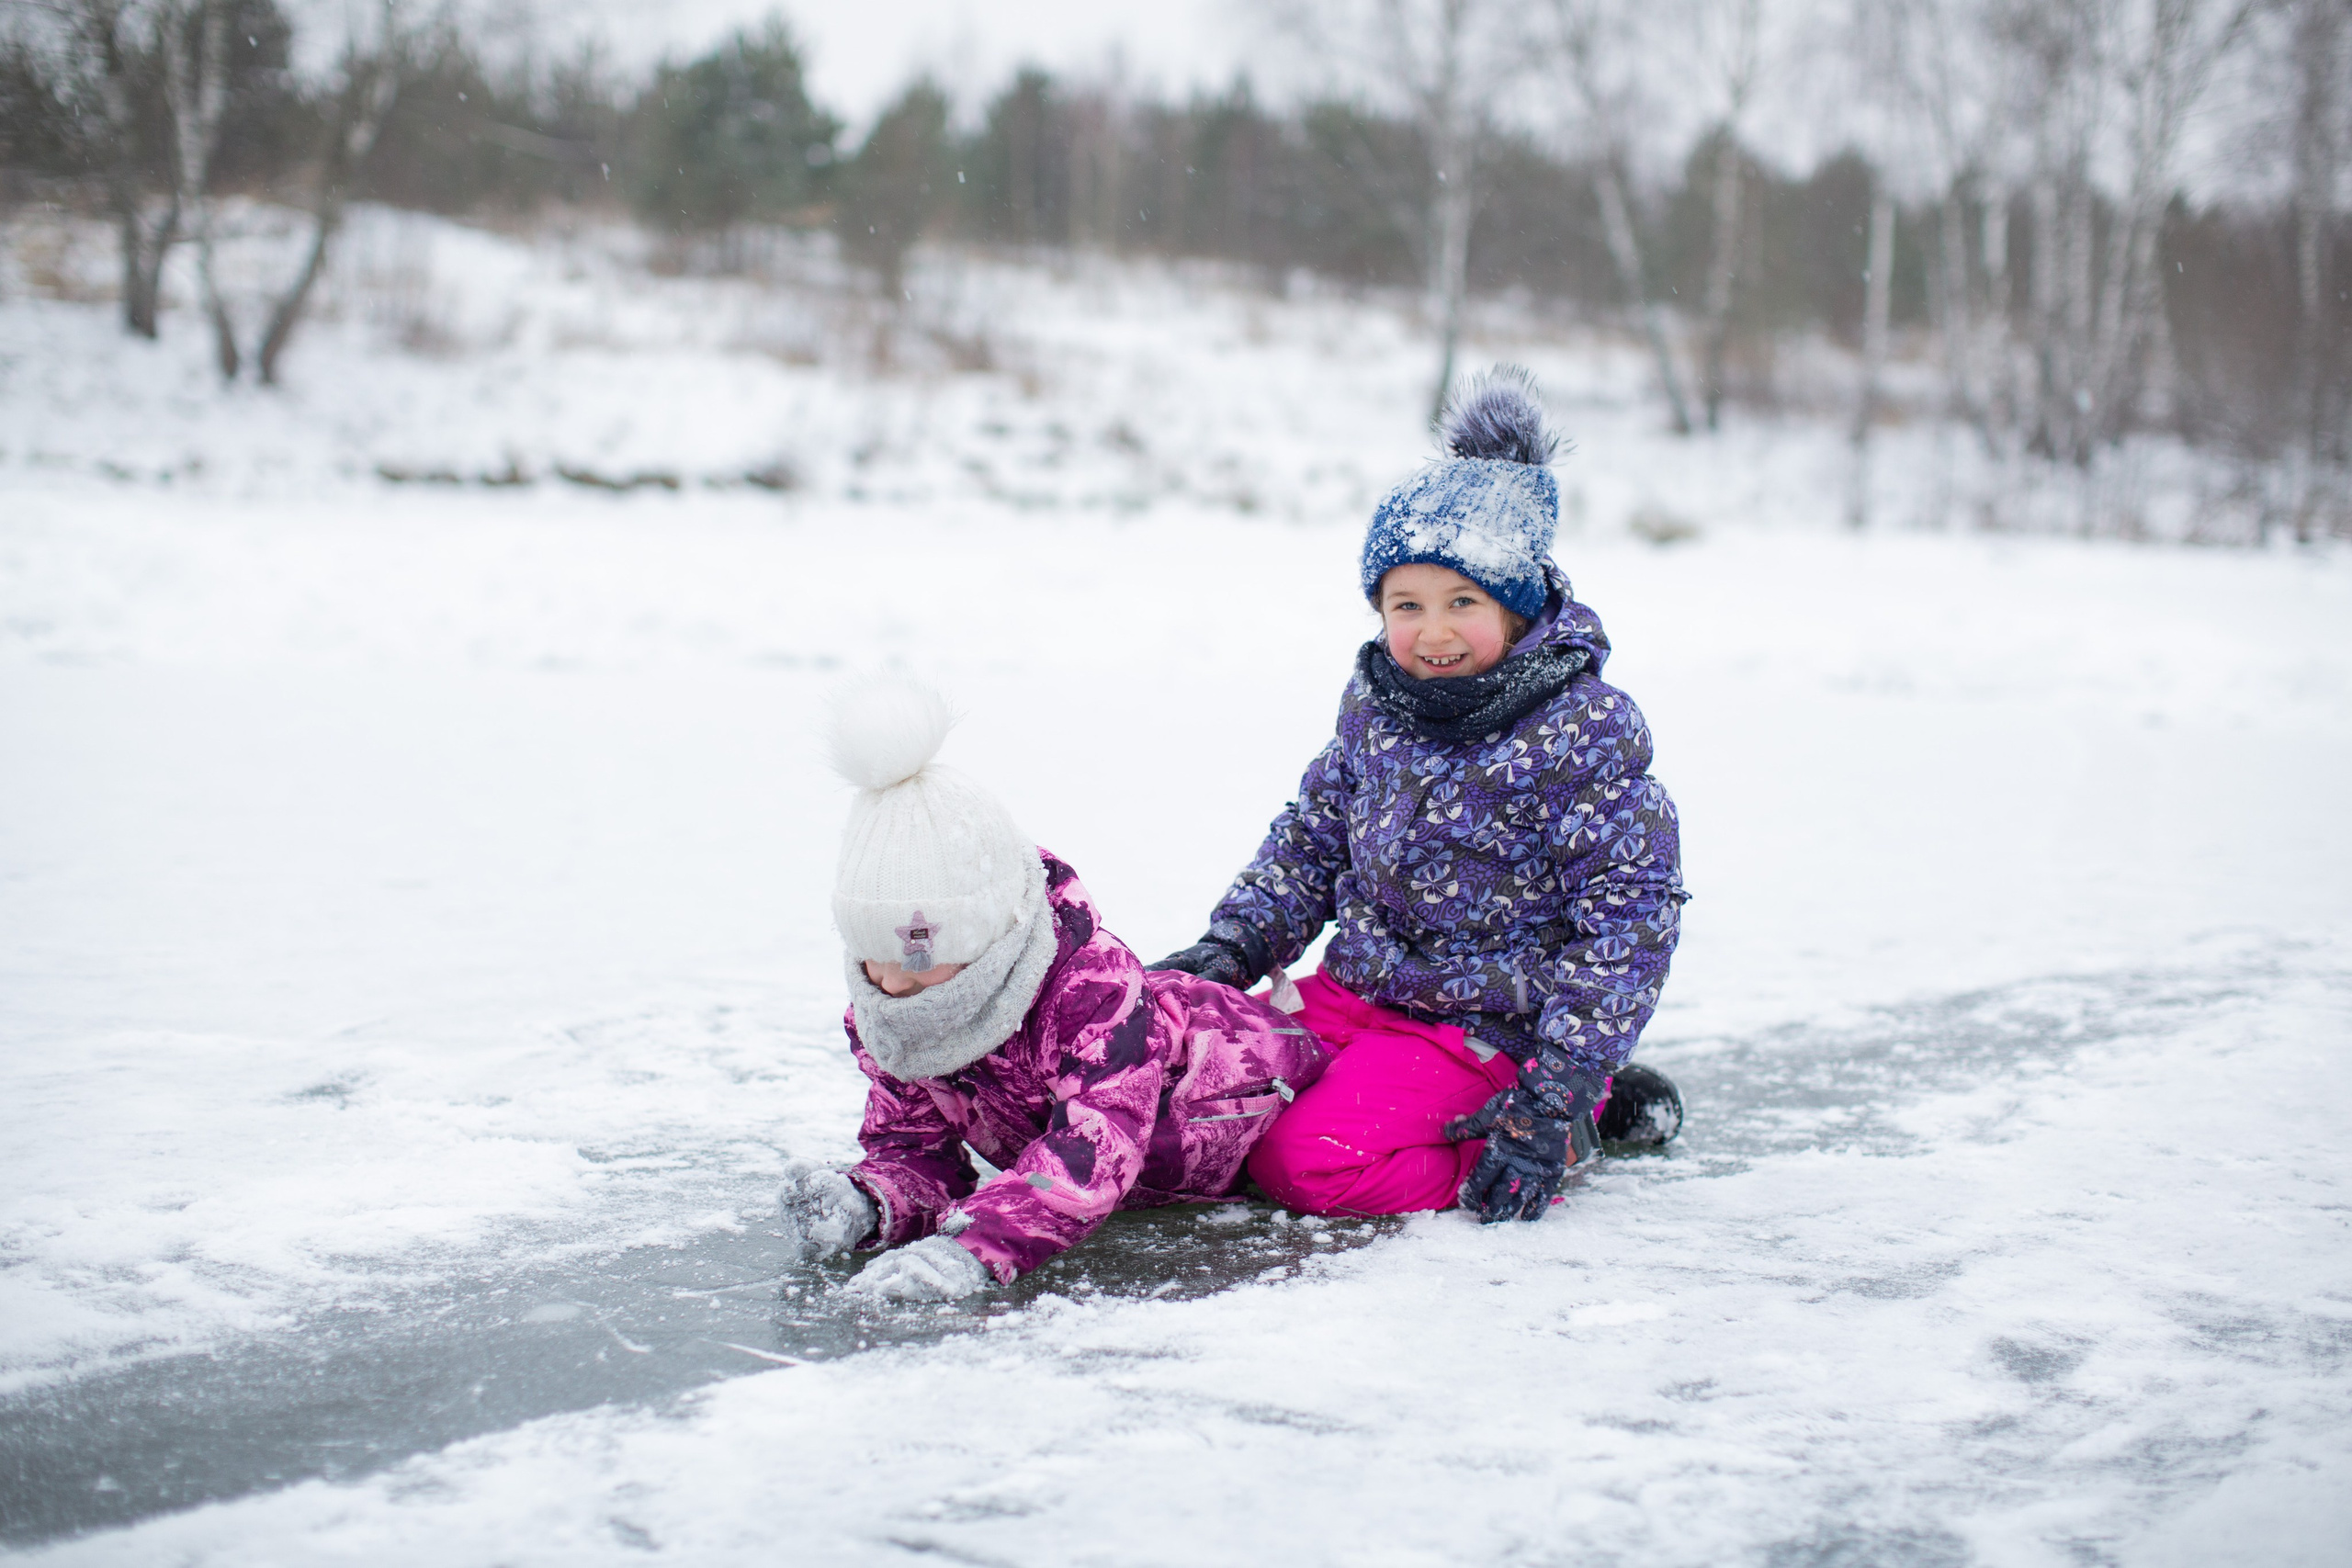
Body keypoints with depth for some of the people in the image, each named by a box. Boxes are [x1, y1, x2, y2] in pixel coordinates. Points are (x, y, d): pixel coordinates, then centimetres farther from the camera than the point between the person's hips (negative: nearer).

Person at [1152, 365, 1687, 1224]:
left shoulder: (1585, 734, -18)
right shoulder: (1375, 704, 2)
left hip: (1488, 1025, -7)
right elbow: (1312, 837, 17)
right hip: (1360, 989, 8)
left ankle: (1579, 1114, -3)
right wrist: (1230, 948, 4)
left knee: (1310, 1162, -24)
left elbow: (1627, 924, -19)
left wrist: (1552, 1103, -23)